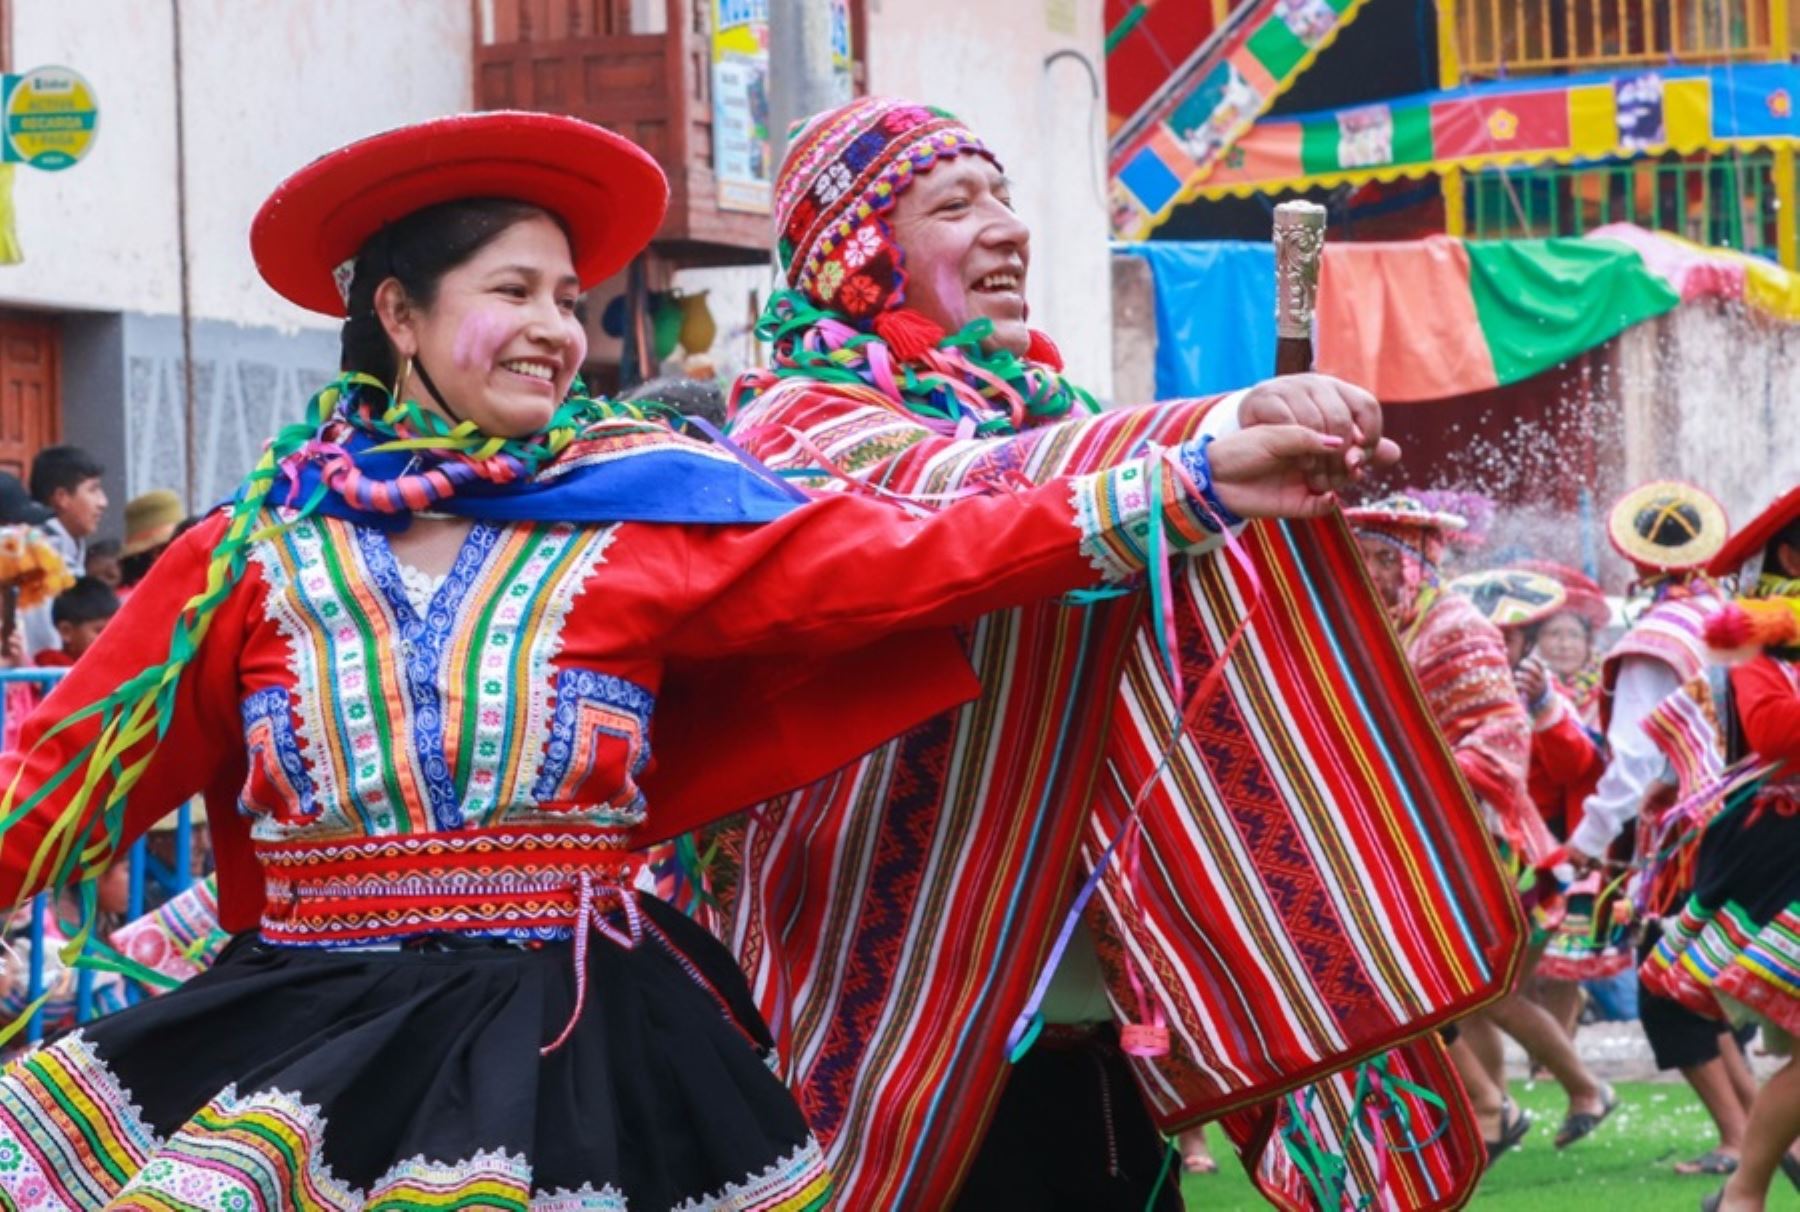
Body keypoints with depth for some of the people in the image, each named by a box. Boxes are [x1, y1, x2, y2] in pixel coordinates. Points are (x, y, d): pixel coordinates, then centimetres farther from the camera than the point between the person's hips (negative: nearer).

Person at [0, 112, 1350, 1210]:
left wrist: (1191, 482, -13)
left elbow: (910, 562, -5)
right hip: (299, 1017, 0)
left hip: (567, 1034, 0)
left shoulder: (643, 510, 2)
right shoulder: (262, 546, 4)